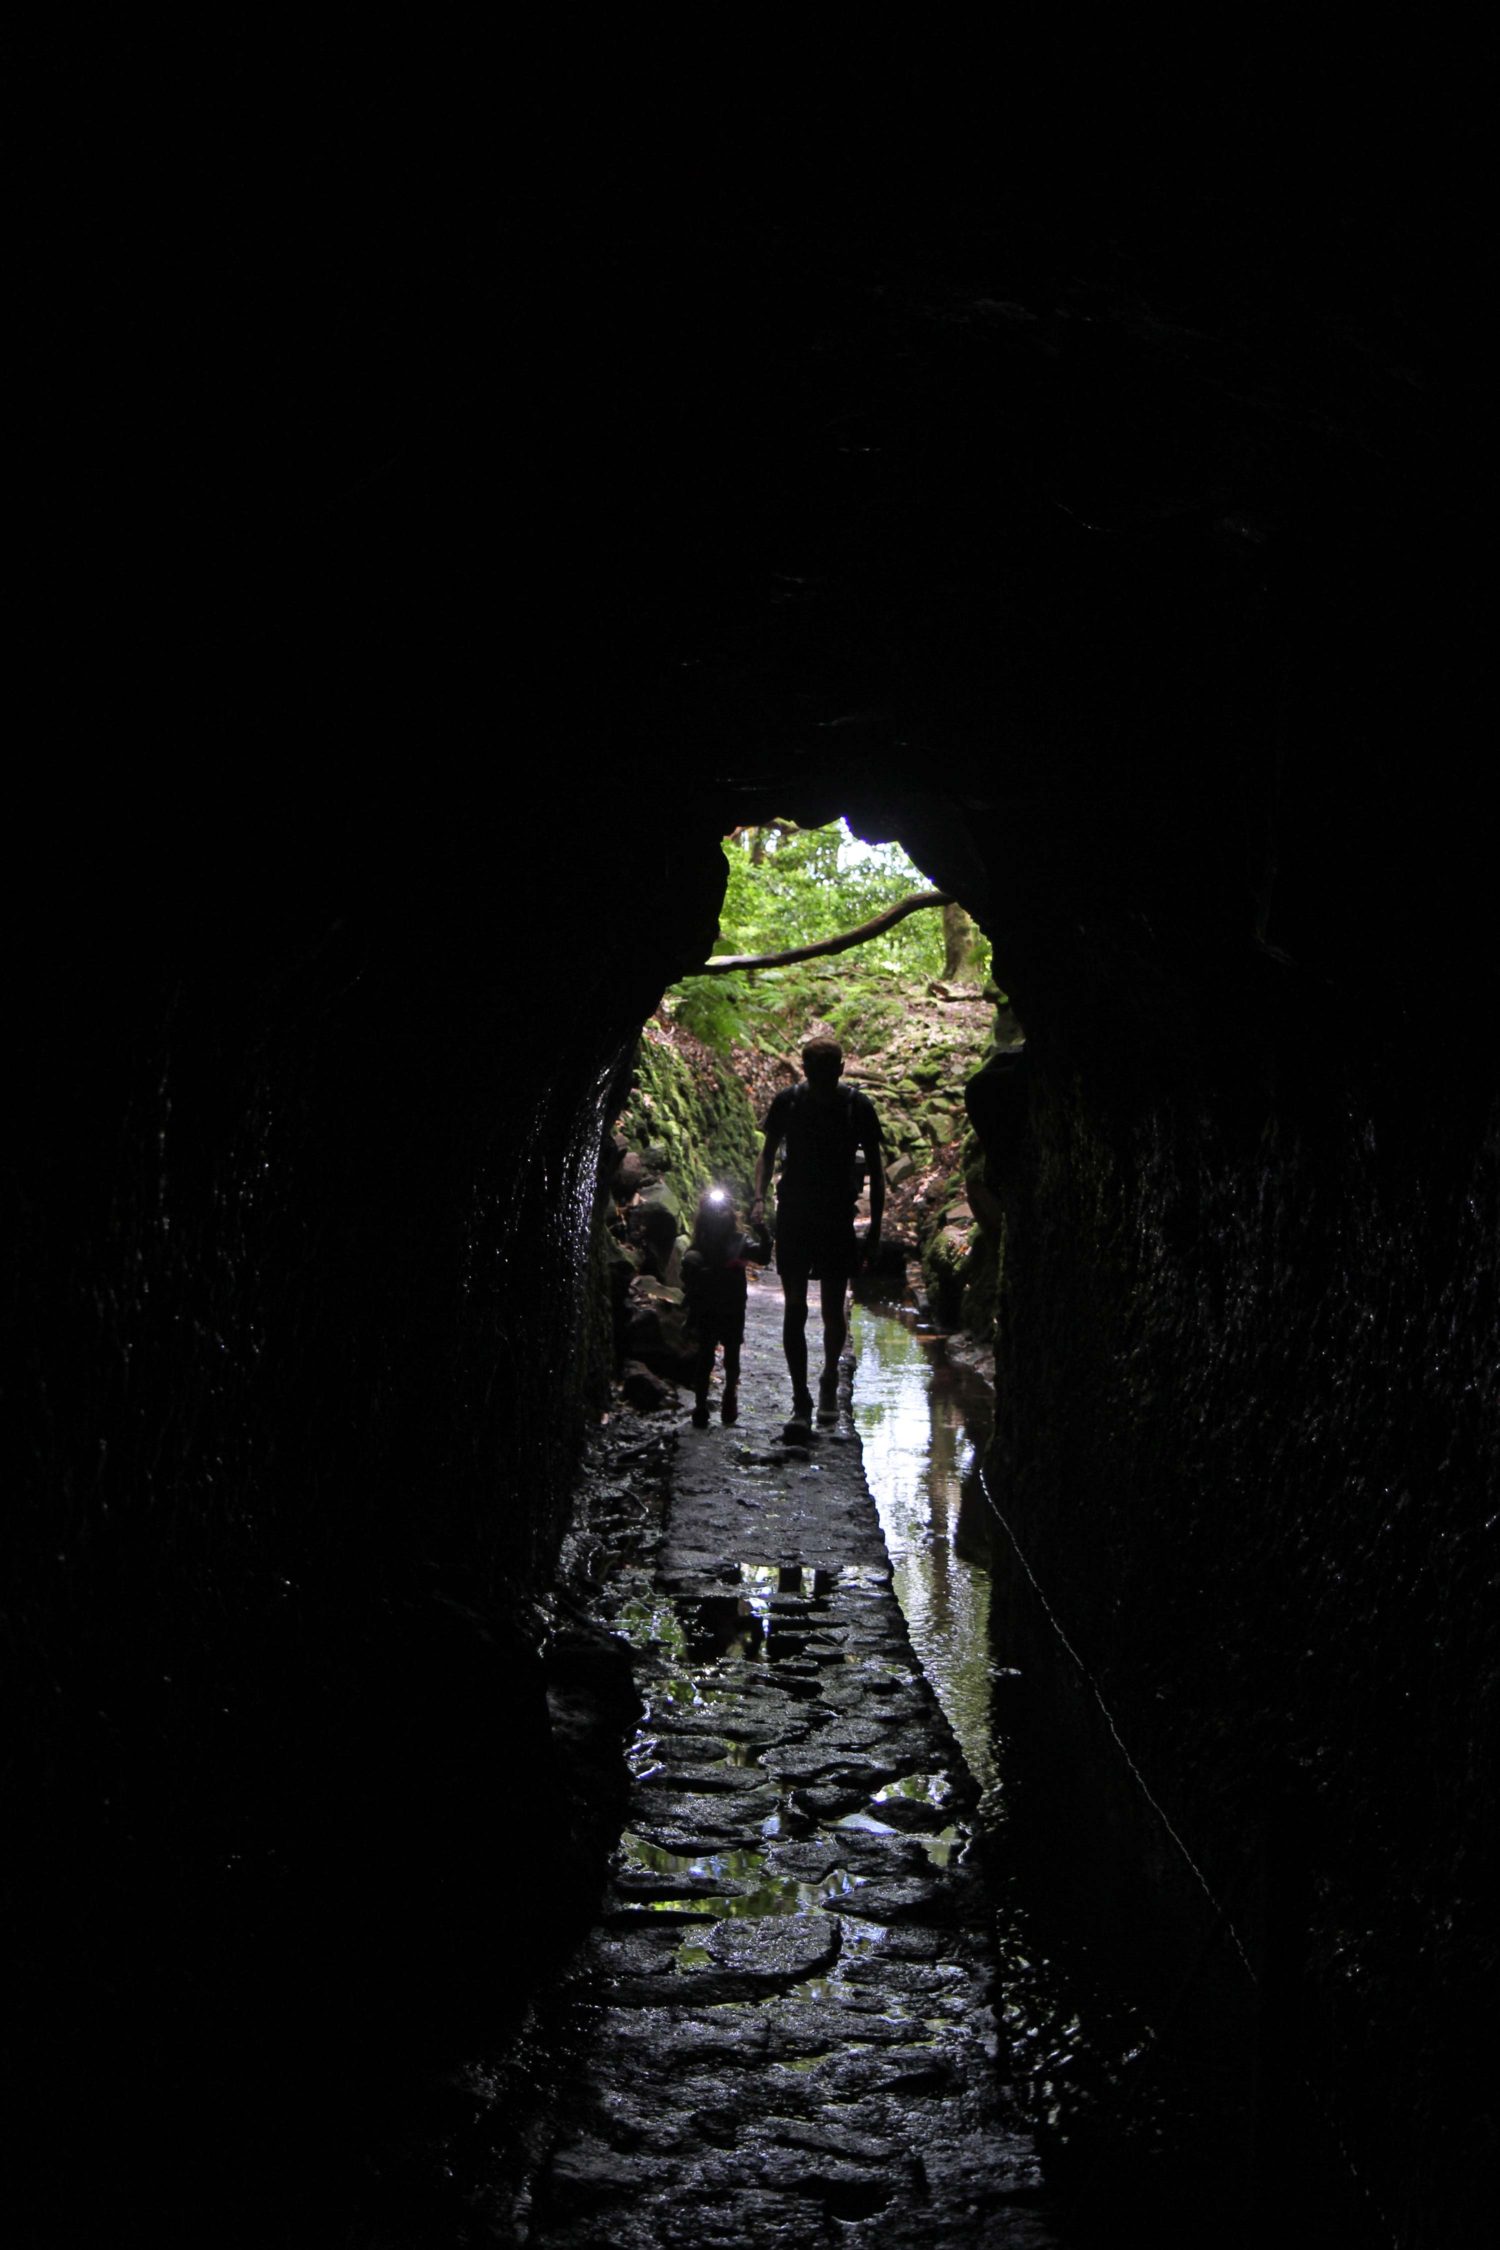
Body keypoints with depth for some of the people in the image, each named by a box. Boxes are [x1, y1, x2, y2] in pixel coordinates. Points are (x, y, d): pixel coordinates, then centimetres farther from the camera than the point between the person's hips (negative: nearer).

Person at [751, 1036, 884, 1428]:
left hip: (838, 1218, -1)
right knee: (794, 1307, -2)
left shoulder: (859, 1107, -4)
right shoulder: (787, 1102, -1)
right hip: (793, 1214, 1)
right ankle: (800, 1400, 6)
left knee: (833, 1308, 1)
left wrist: (875, 1229, -1)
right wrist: (759, 1196, -6)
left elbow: (875, 1170, 2)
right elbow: (768, 1153, 11)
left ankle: (829, 1378, 29)